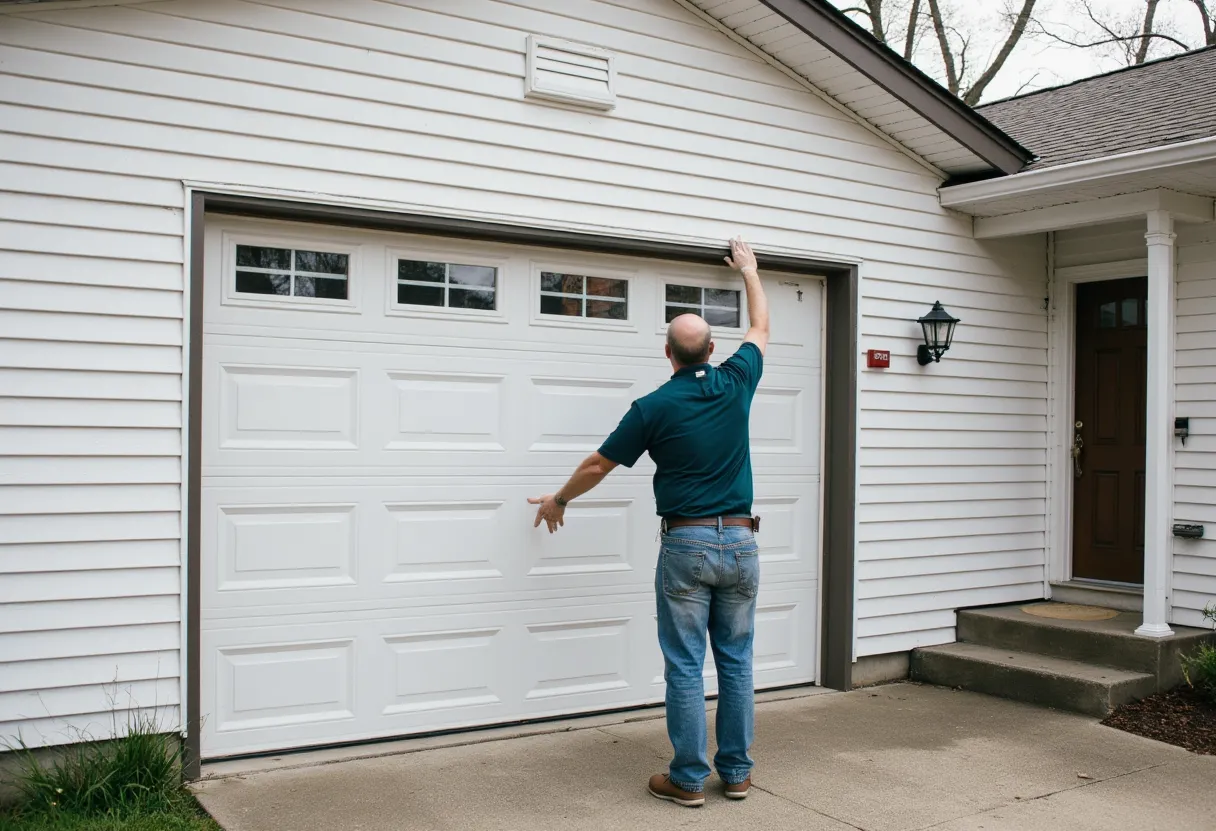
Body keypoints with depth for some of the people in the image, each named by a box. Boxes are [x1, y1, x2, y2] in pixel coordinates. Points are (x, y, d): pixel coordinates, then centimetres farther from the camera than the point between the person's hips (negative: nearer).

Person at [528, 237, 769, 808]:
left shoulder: (653, 407, -7)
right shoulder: (735, 384, 0)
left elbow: (598, 466, 2)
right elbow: (760, 328, 21)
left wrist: (558, 501, 20)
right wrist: (748, 270, 35)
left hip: (686, 545, -3)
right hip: (741, 542, 4)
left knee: (685, 667, 2)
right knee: (736, 661, 11)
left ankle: (688, 779, 8)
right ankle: (736, 771, 19)